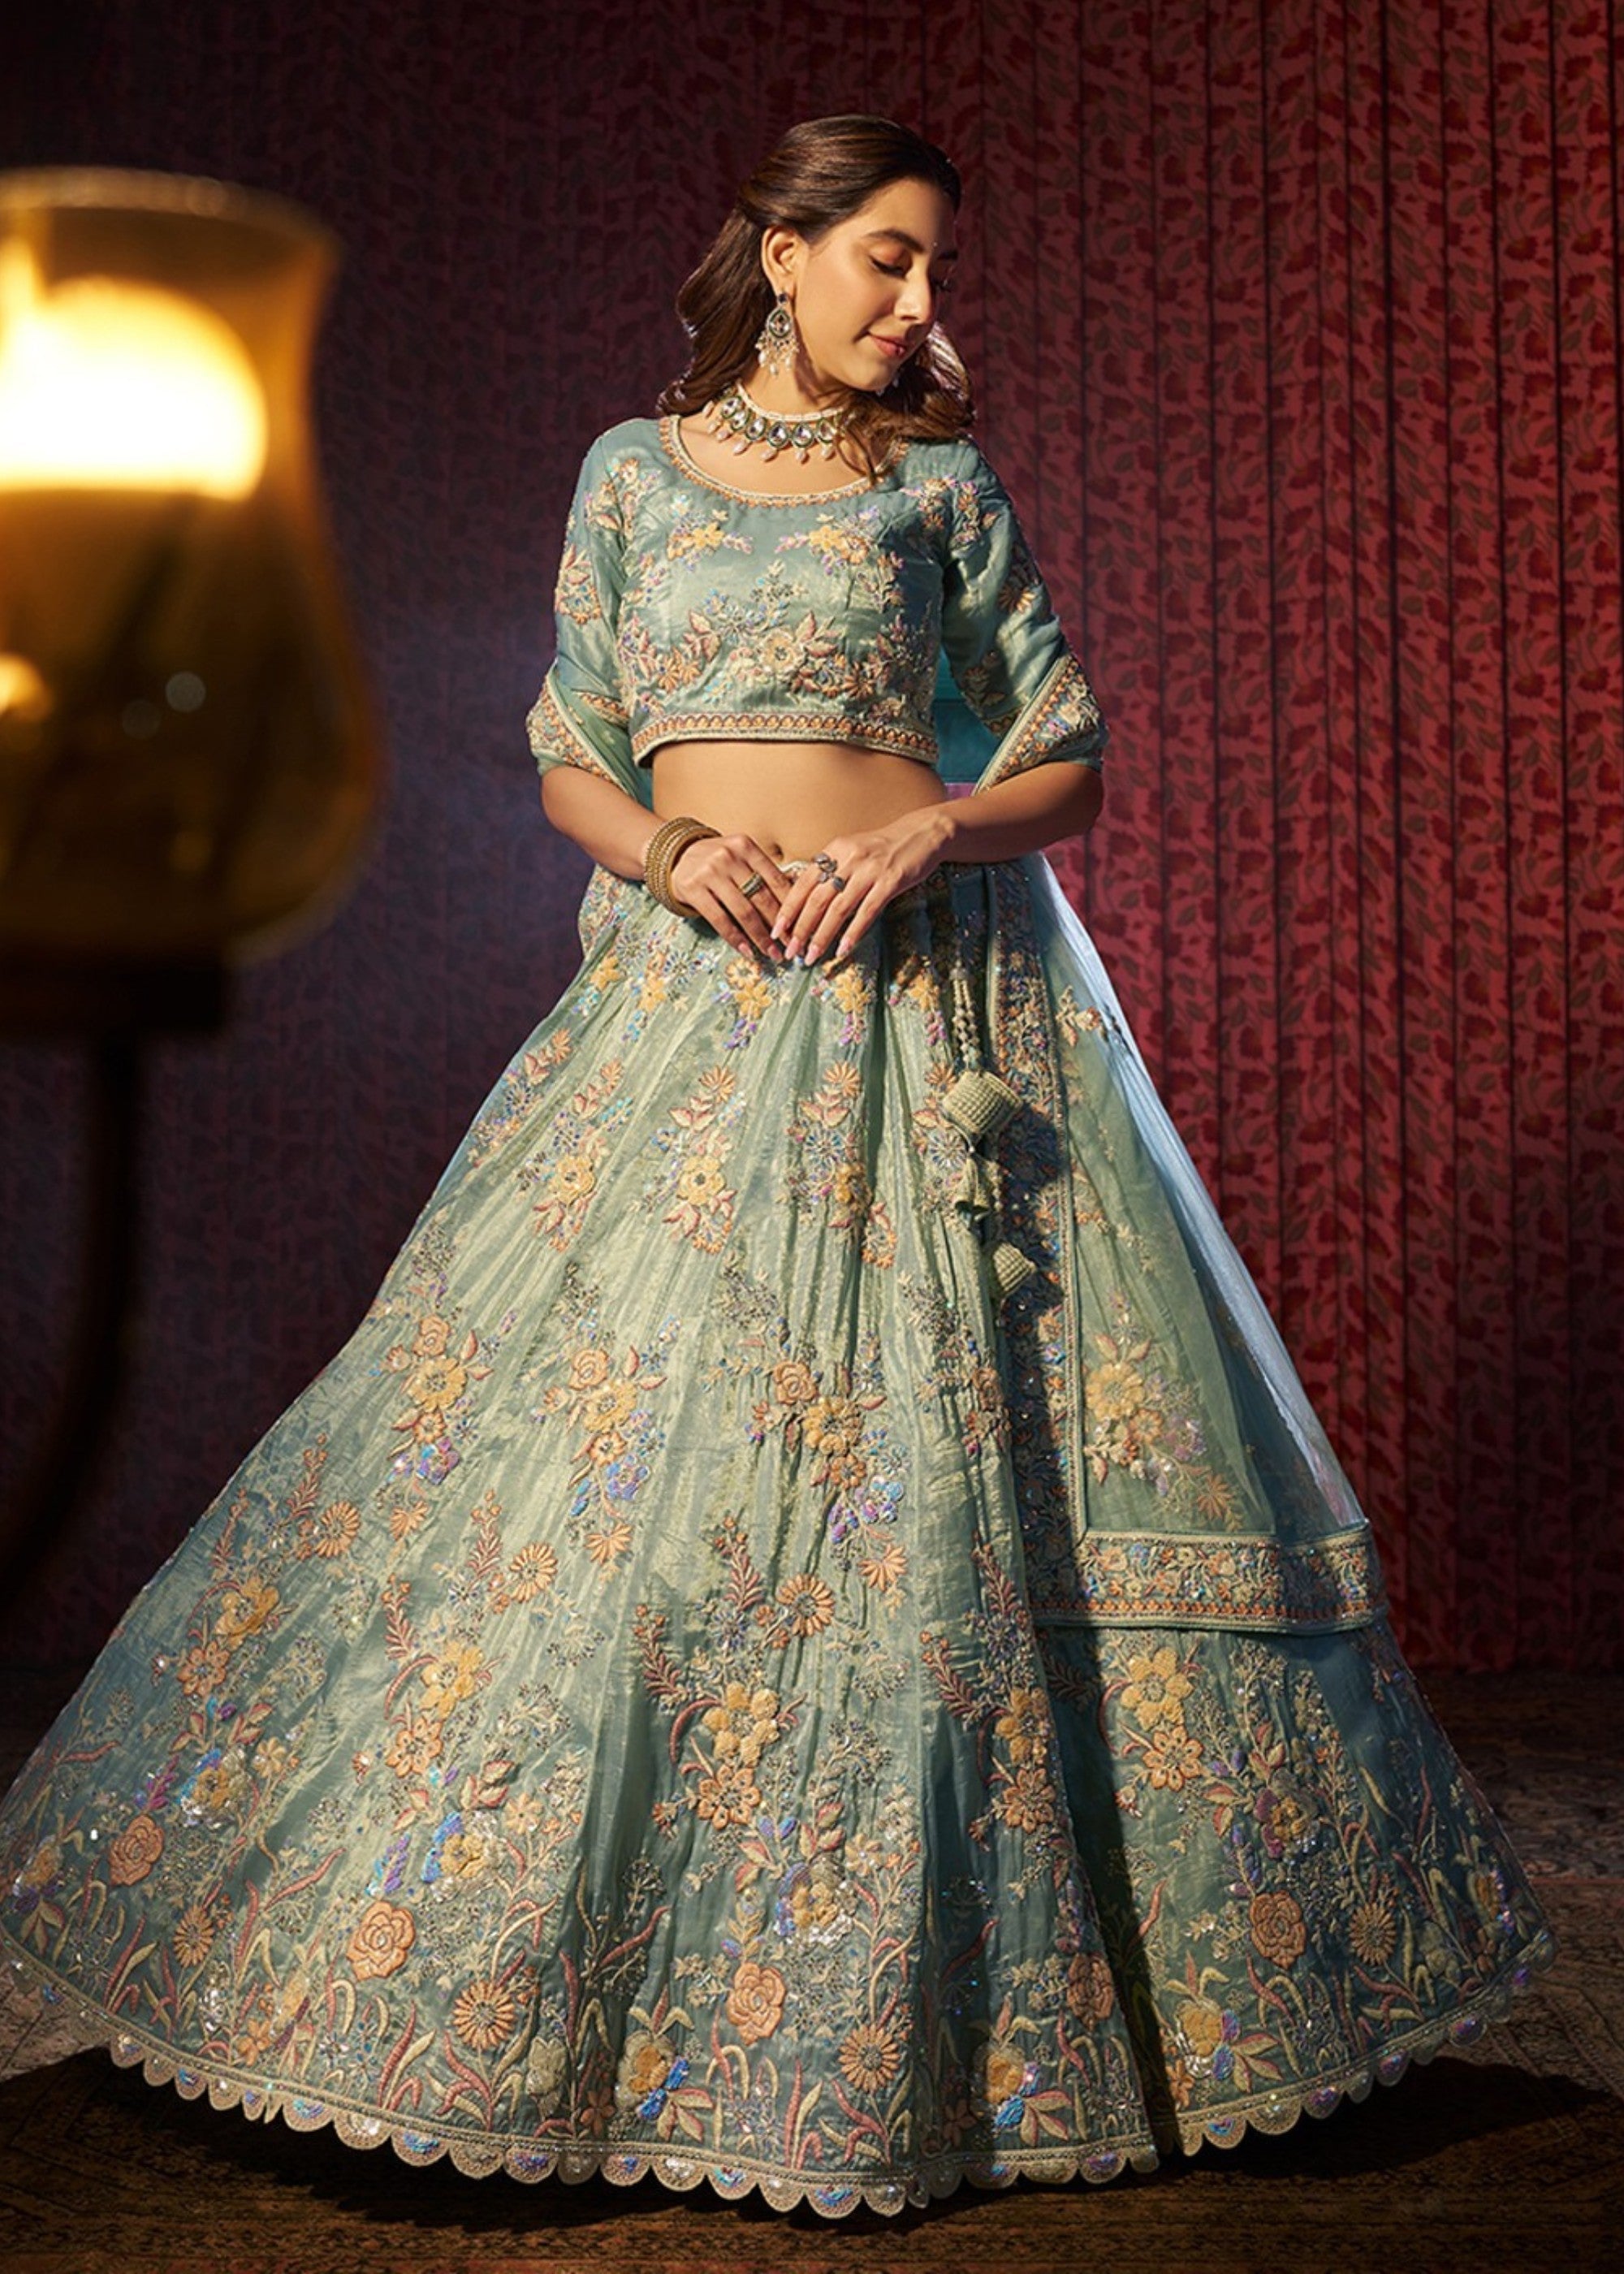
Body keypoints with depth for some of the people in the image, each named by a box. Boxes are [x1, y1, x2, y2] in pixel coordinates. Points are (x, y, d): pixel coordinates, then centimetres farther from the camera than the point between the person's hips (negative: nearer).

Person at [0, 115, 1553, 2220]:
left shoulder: (945, 485, 9)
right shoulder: (632, 471, 12)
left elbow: (1070, 771, 6)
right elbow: (570, 768, 12)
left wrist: (924, 837, -13)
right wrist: (664, 845, -9)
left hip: (932, 1006, -1)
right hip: (691, 1005, 1)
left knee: (929, 1470, -3)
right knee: (603, 1446, -2)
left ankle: (926, 2006, 12)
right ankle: (519, 1958, 15)